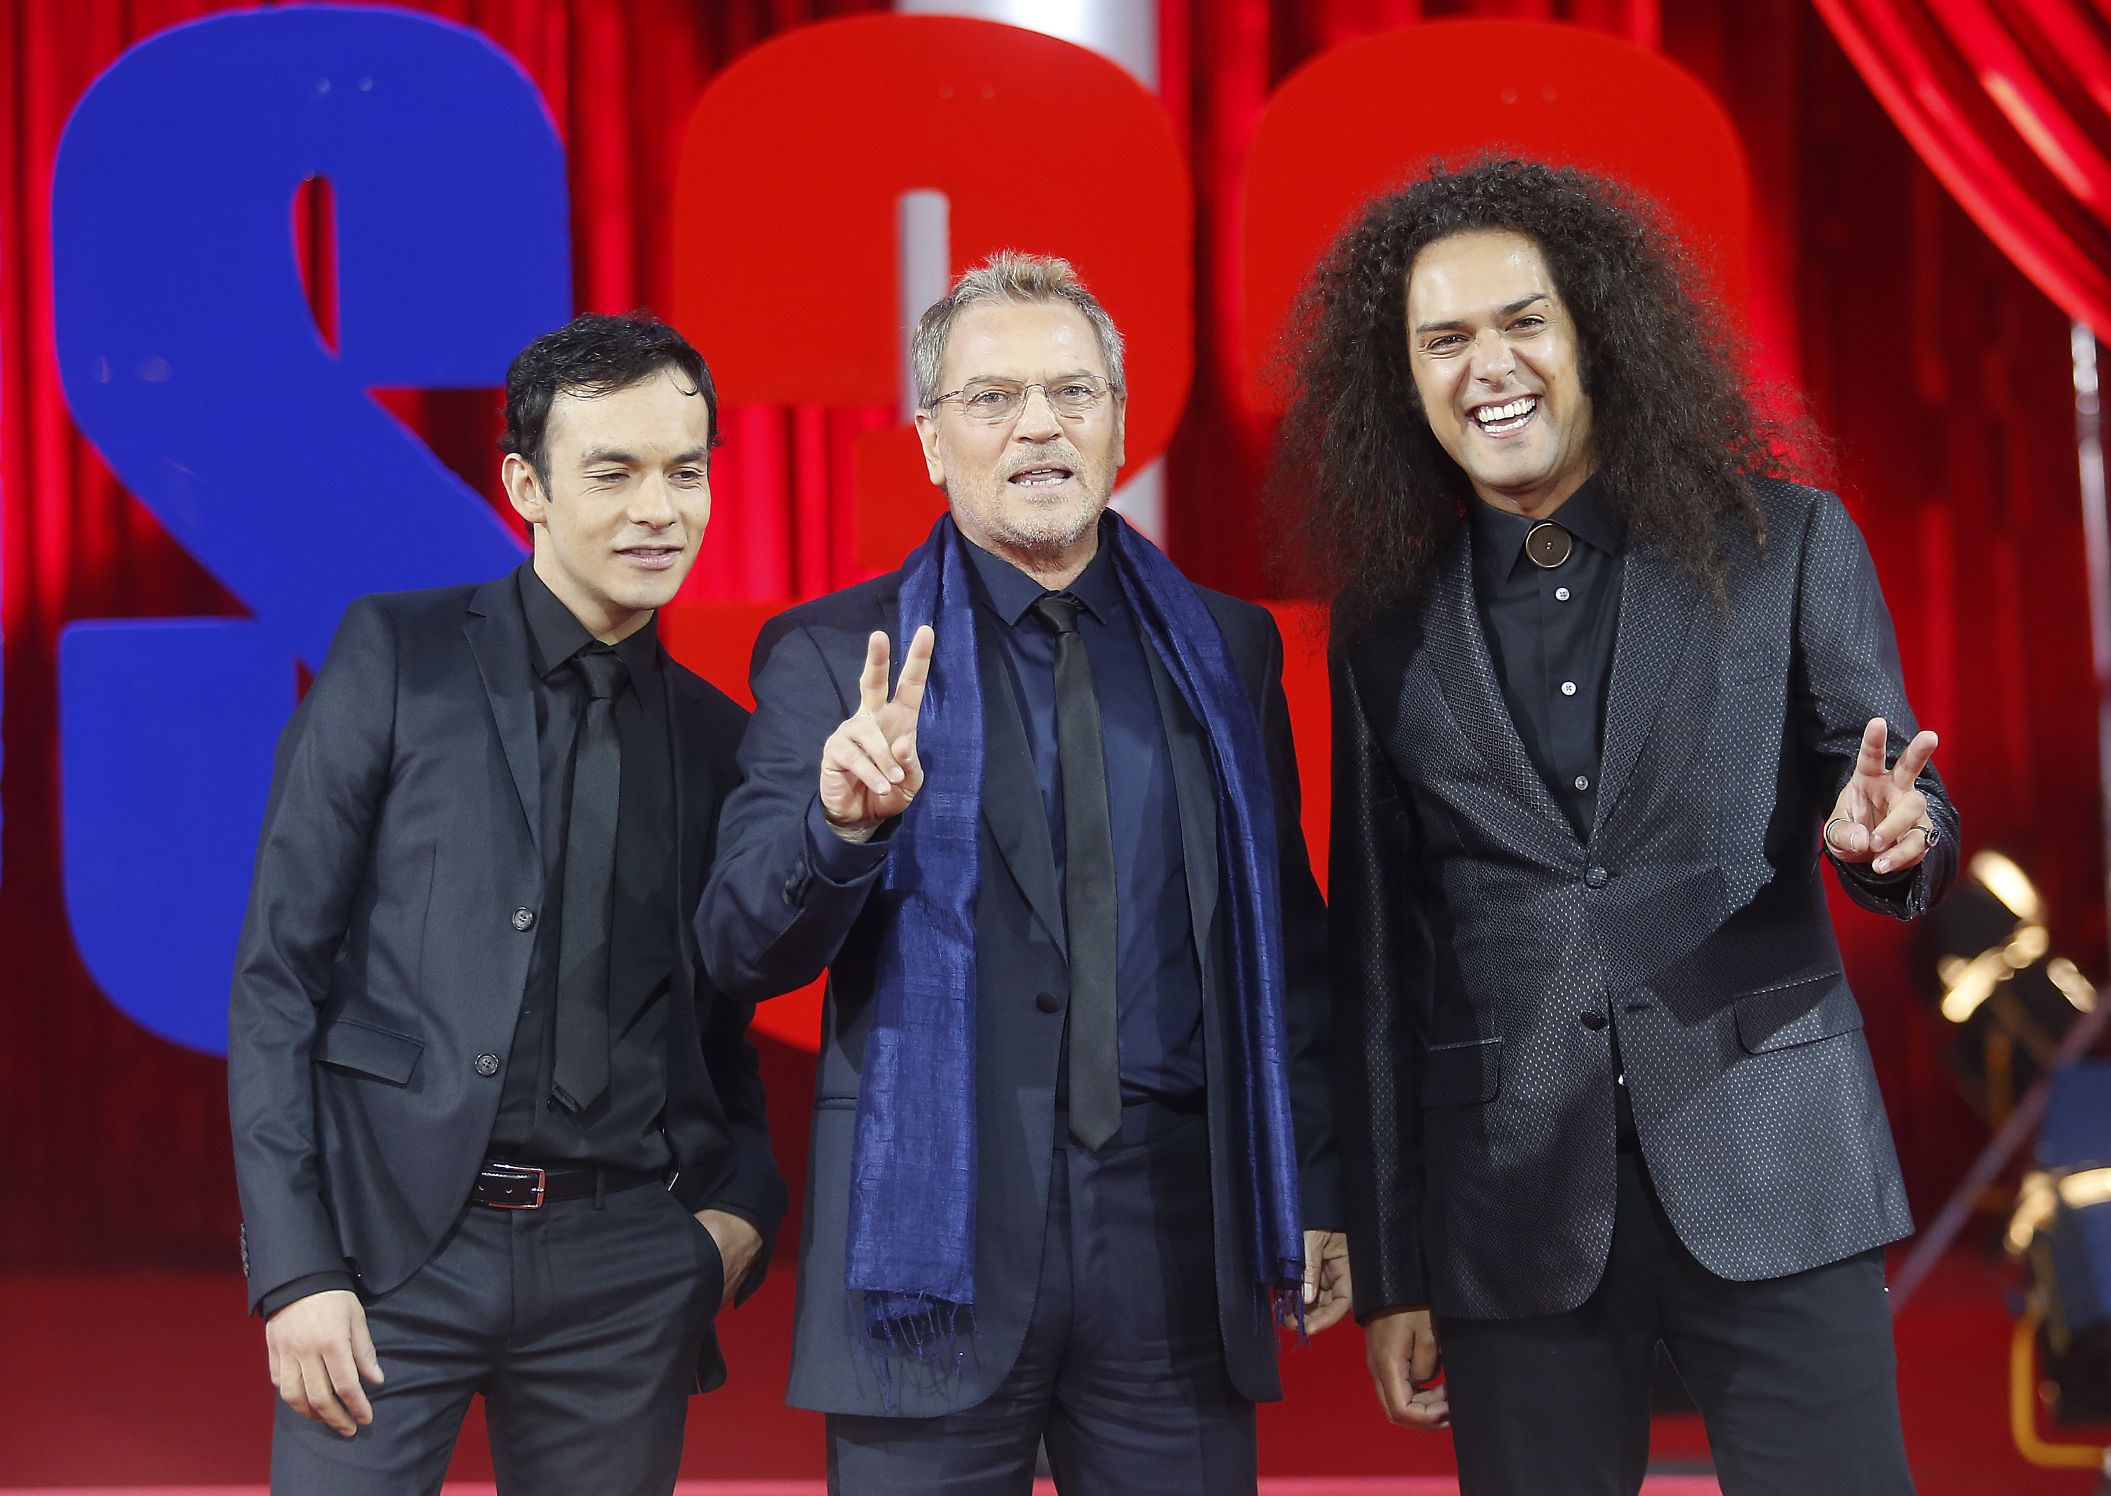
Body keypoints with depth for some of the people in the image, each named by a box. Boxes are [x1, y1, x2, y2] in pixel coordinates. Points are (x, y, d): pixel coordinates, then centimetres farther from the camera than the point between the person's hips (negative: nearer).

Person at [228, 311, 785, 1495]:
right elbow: (279, 967, -1)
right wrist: (293, 1265, -8)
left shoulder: (716, 737, 12)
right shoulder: (397, 656, 2)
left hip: (624, 1266, 3)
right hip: (390, 1239, -3)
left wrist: (744, 1207, -1)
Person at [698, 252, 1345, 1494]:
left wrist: (1315, 1191, 10)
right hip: (933, 1233, -2)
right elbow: (743, 952, -3)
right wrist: (842, 821, -22)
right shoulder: (831, 656, 3)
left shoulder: (1227, 648, 11)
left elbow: (1285, 940, 15)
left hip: (1176, 1239, 2)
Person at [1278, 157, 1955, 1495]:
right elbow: (1381, 964, 9)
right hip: (1516, 1208, 1)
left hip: (1768, 1175, -1)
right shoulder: (1389, 631, 7)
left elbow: (1913, 826, 6)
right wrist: (1391, 1271, 7)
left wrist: (1891, 837, -20)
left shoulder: (1788, 545, 3)